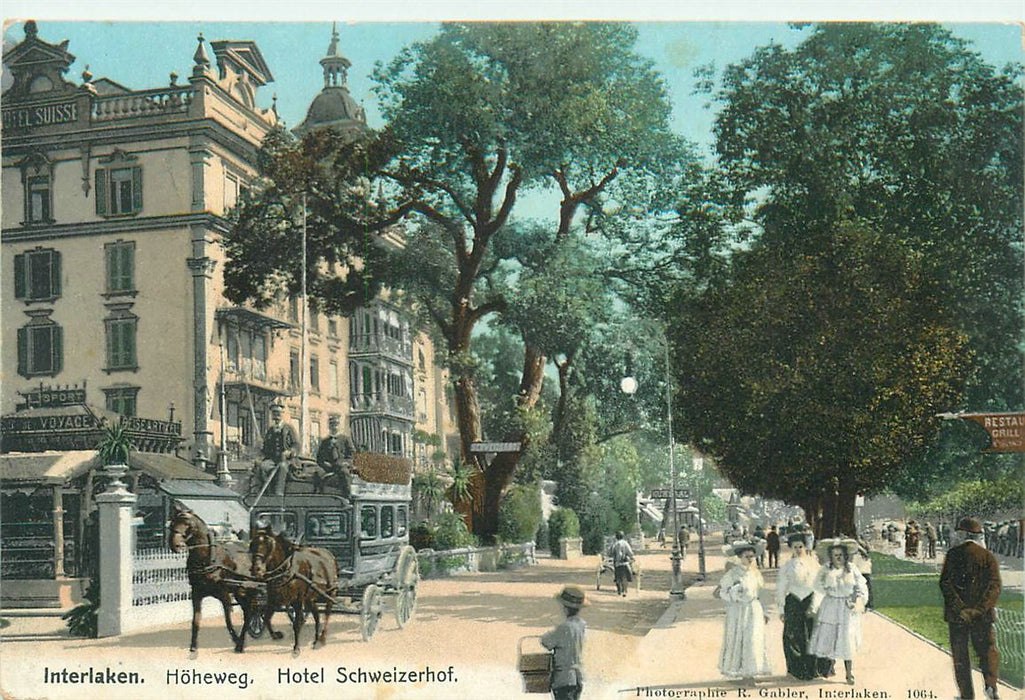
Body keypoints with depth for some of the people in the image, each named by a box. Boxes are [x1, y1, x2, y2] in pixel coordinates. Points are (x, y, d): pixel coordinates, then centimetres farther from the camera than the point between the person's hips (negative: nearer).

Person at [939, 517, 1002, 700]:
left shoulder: (953, 554, -1)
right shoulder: (988, 556, 0)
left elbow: (945, 582, -10)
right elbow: (994, 586, -9)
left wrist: (959, 608, -14)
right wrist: (980, 609, -14)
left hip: (956, 614, 0)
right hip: (982, 615, 0)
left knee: (960, 656, 9)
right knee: (988, 650, 13)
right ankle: (990, 684, -9)